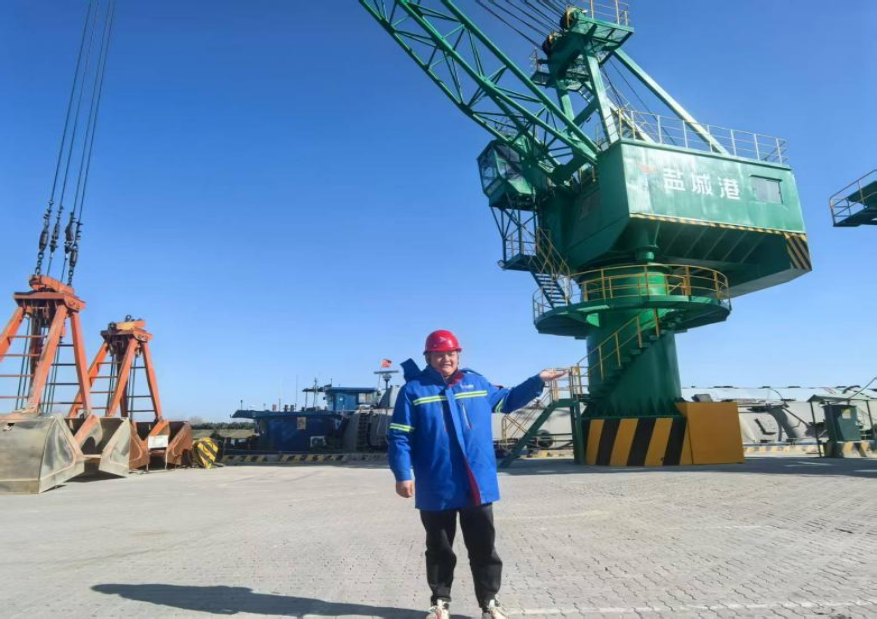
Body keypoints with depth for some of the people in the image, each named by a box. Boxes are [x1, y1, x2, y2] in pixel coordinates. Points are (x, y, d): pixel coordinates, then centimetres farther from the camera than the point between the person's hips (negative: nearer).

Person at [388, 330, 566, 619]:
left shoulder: (477, 383, 5)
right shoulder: (414, 390, -6)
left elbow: (506, 400, 22)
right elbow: (399, 437, -7)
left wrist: (538, 381, 14)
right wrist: (402, 475, -15)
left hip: (478, 487, 3)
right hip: (437, 490, -2)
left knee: (484, 548, 13)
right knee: (439, 550, 16)